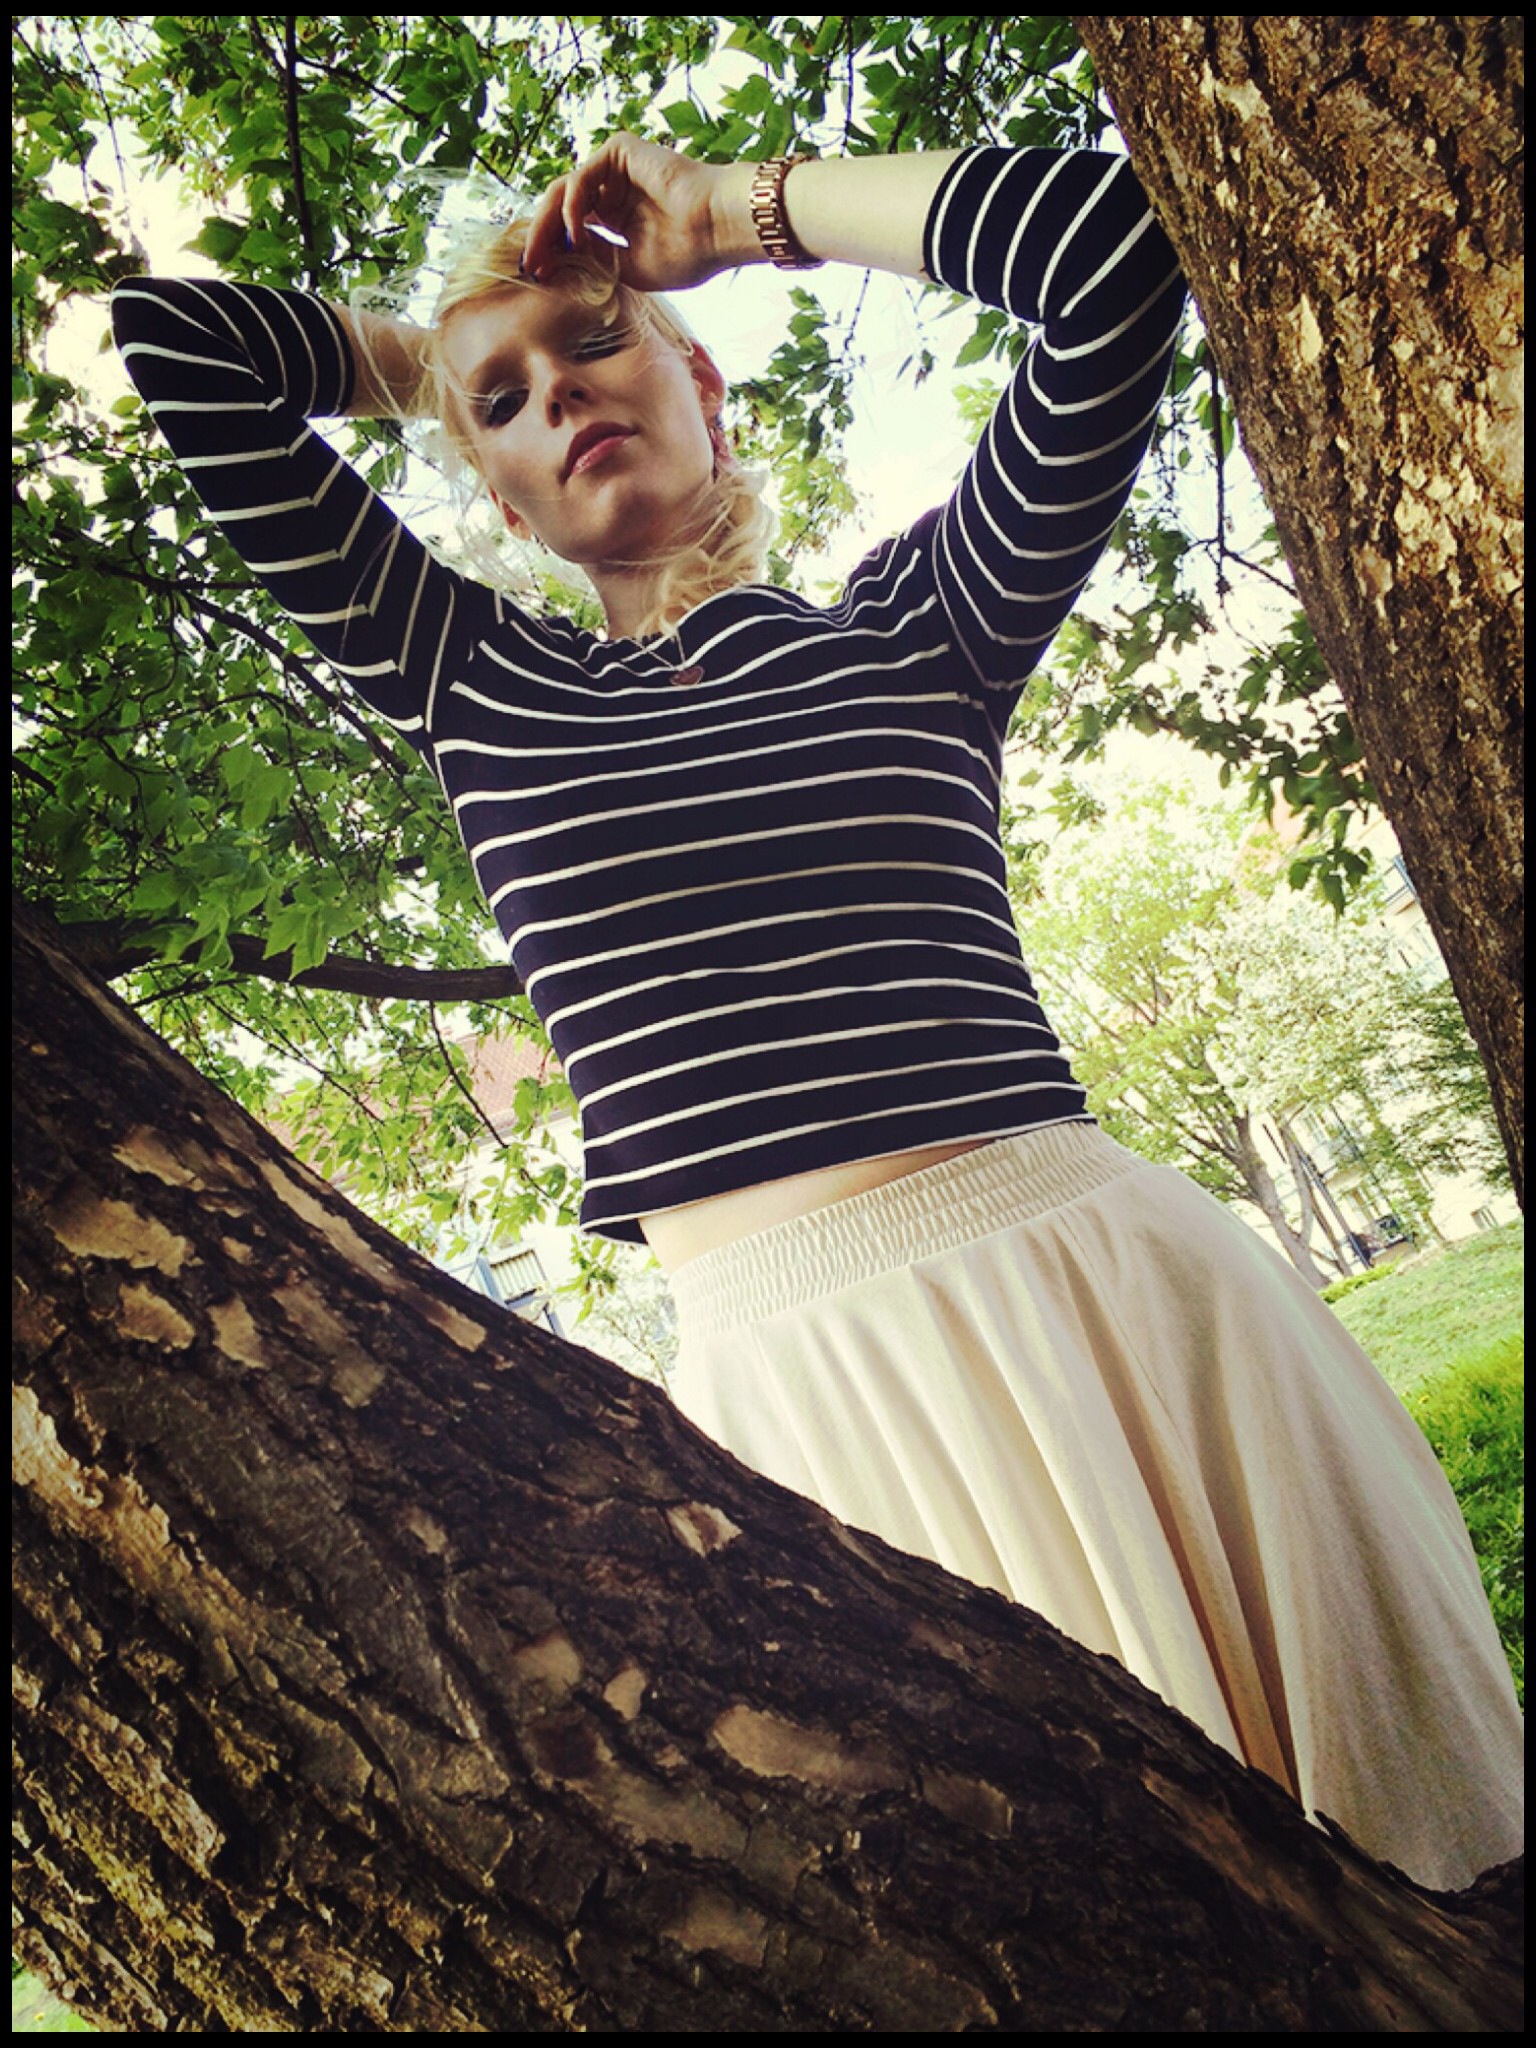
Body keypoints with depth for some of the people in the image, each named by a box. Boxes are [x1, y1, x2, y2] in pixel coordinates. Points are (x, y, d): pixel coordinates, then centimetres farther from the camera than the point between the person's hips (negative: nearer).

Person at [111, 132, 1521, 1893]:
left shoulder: (917, 619, 11)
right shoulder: (472, 684, 13)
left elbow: (1108, 236, 2)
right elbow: (172, 342, 15)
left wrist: (733, 209, 12)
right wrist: (435, 356, 27)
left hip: (1100, 1280, 1)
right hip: (782, 1367, 0)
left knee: (1381, 1805, 8)